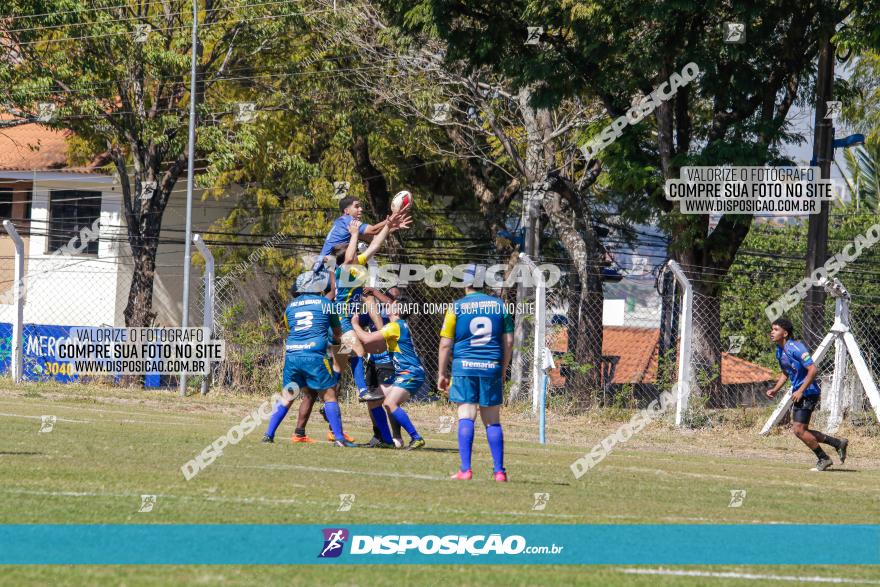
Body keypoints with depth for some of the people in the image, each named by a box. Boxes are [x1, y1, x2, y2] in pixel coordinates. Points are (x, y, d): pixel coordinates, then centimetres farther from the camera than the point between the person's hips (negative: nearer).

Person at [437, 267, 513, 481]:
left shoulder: (456, 307, 0)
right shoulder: (499, 305, 7)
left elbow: (445, 344, -1)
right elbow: (508, 342, 8)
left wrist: (441, 374, 6)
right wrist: (503, 371, 17)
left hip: (464, 366, -2)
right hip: (491, 367, 2)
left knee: (466, 417, -2)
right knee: (492, 421, 8)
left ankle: (465, 469, -10)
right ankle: (499, 470, 7)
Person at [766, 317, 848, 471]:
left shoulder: (795, 348, -20)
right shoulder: (779, 351, 9)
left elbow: (813, 370, -25)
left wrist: (800, 391, -24)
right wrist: (775, 389, 10)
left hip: (808, 393, -10)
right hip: (798, 393, 10)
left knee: (798, 430, -10)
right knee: (801, 431, 10)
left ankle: (823, 458, 5)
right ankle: (838, 443, 21)